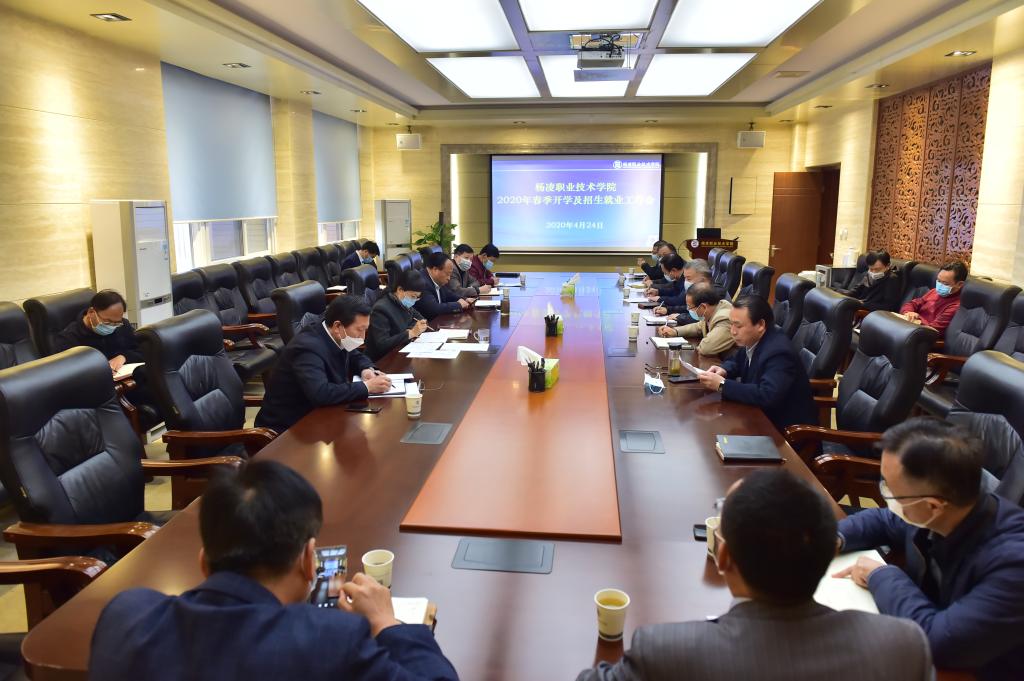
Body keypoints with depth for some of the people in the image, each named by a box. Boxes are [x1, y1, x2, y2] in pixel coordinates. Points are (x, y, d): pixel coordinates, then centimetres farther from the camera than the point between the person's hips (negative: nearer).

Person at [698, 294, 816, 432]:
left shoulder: (778, 352, -26)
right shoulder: (753, 340, -1)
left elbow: (767, 396, -36)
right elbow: (738, 360, 18)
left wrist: (722, 384, -30)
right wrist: (724, 370, -5)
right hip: (765, 416, 7)